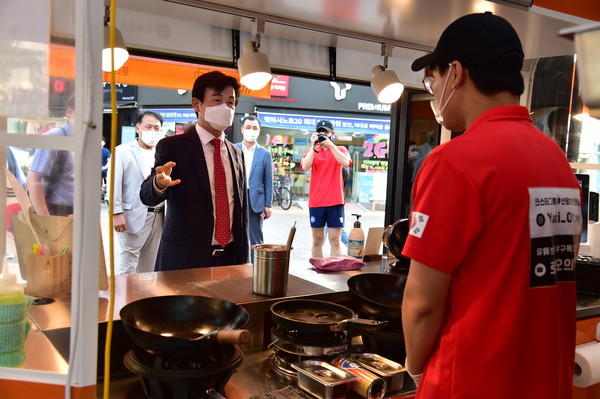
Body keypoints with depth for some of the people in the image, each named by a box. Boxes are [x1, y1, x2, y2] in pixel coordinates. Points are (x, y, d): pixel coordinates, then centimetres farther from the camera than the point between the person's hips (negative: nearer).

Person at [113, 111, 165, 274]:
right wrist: (116, 213, -13)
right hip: (134, 216, -4)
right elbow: (115, 184, -5)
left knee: (149, 266, 12)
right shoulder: (122, 151, 1)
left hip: (158, 217, 5)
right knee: (128, 263, -2)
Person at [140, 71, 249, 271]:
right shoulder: (172, 147, -4)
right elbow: (148, 196, -13)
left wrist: (243, 258, 11)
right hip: (184, 259, -4)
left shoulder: (236, 154, 10)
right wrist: (159, 183, -36)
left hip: (230, 257, 4)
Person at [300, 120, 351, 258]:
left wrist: (330, 145, -16)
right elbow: (305, 166, -9)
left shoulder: (340, 149, 10)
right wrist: (313, 146, -11)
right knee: (317, 240, 7)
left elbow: (345, 162, -13)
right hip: (316, 201, 1)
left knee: (335, 240, -2)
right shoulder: (312, 151, 11)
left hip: (335, 201, -1)